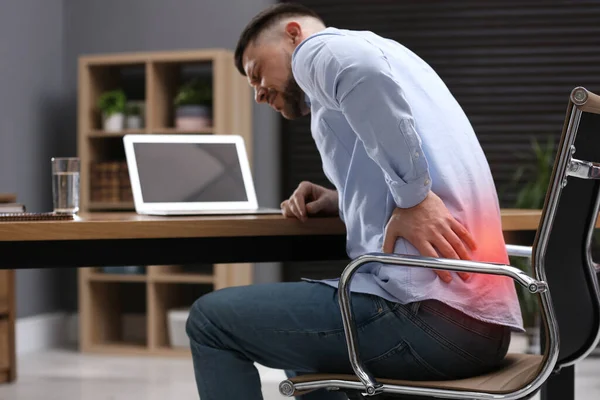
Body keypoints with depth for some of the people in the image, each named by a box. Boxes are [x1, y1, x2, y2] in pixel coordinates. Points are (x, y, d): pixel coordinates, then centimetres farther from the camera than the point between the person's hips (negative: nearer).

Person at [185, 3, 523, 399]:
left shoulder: (319, 49, 2)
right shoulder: (389, 54, 29)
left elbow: (363, 70, -24)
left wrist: (413, 197, -21)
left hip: (428, 313, -10)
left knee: (212, 320, 4)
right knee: (302, 330, 34)